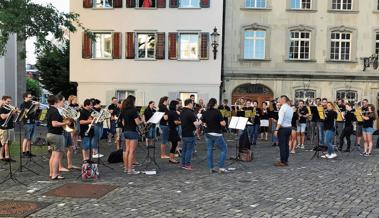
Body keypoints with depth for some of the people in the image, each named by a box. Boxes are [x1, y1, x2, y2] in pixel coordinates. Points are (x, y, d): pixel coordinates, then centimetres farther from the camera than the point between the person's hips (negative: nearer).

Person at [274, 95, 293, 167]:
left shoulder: (283, 108, -15)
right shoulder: (290, 108, 12)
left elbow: (280, 120, -21)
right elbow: (290, 119, 13)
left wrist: (277, 129, -20)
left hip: (283, 128, -8)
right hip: (289, 127, 9)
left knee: (282, 145, -4)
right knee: (286, 145, 11)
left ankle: (283, 162, -2)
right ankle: (286, 161, 16)